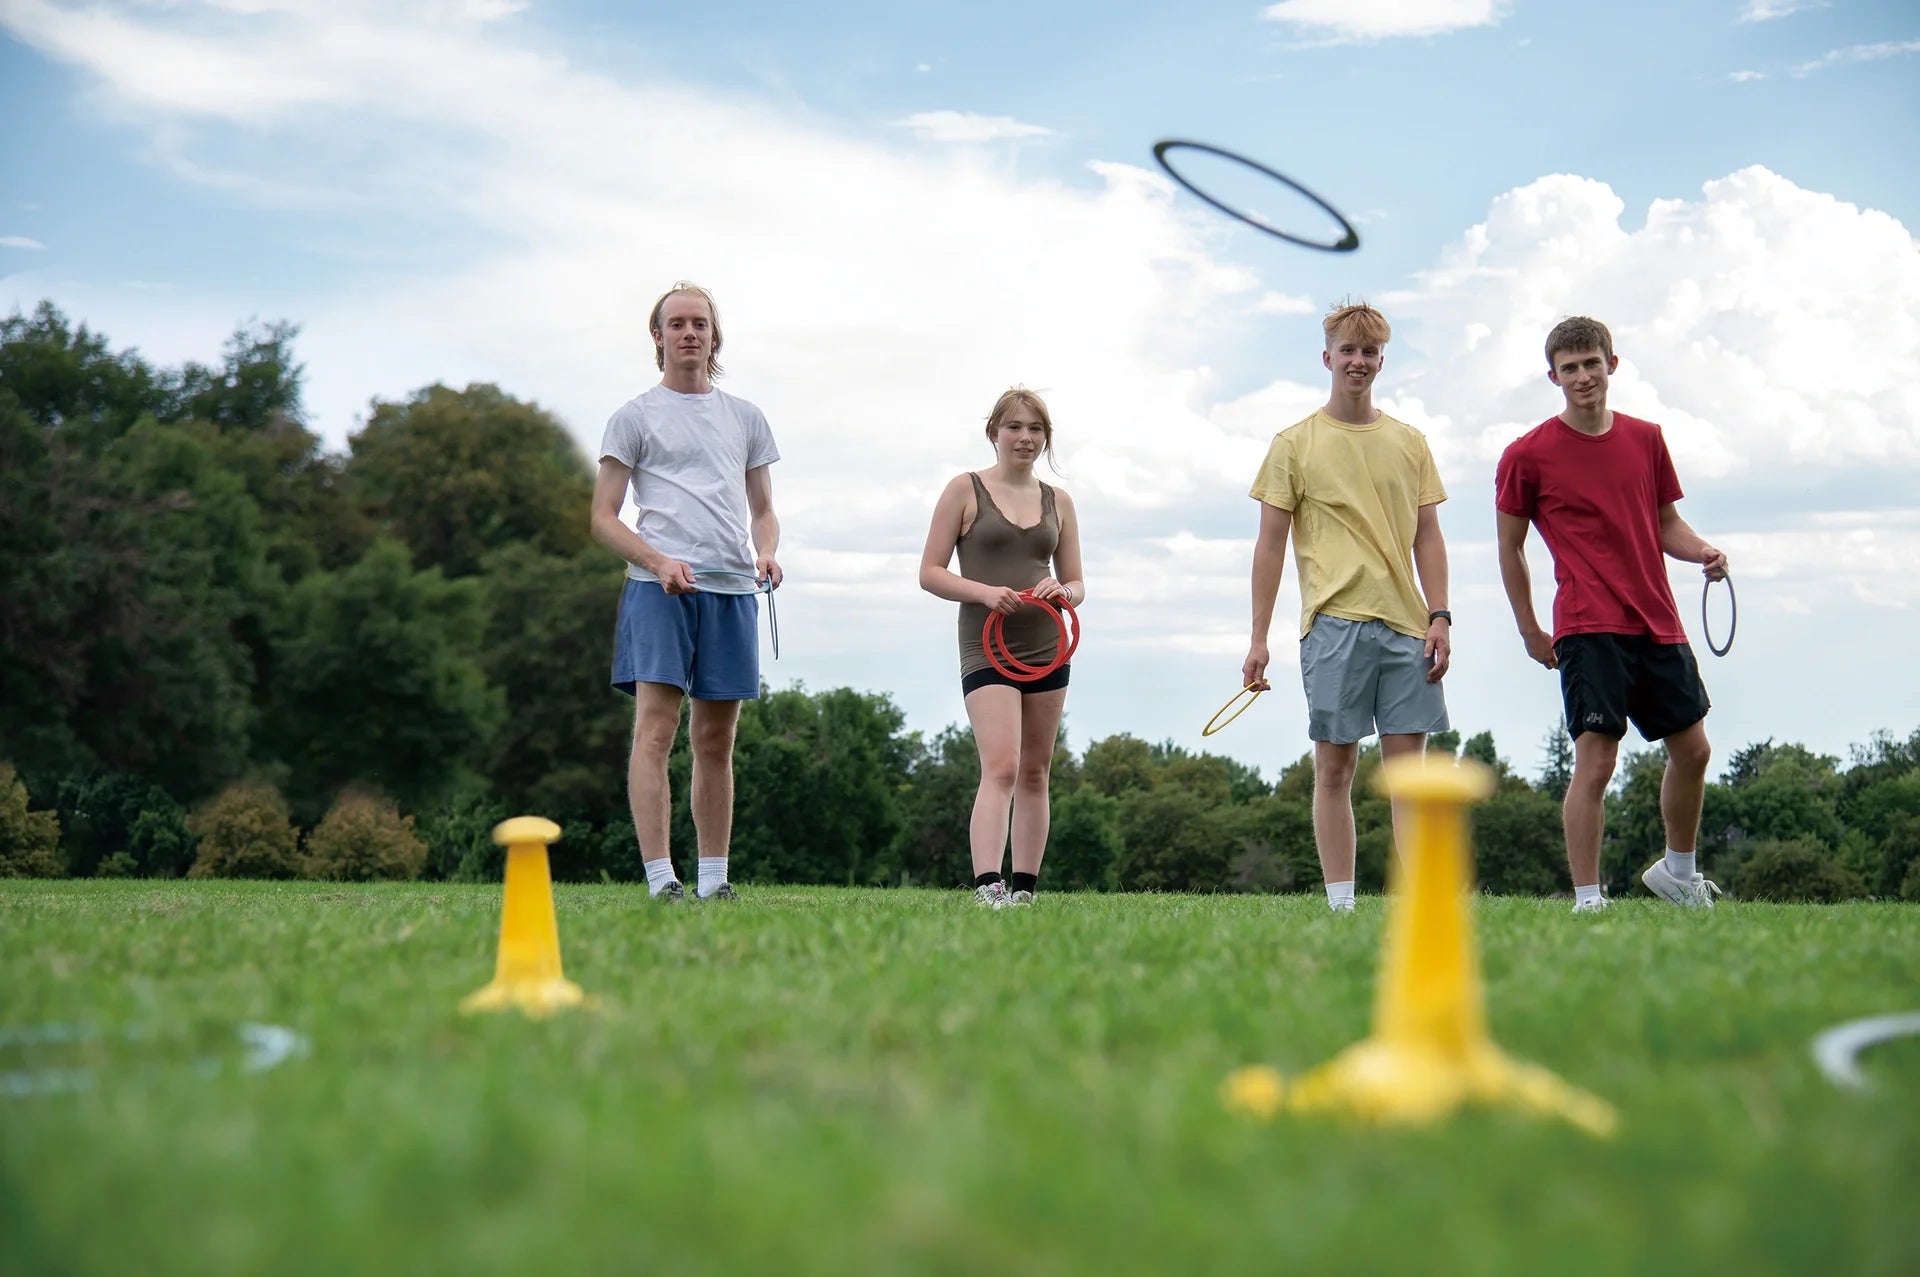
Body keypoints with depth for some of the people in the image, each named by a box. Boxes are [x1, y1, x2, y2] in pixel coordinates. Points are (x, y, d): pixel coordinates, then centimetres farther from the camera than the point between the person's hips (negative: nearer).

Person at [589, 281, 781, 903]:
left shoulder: (745, 418, 19)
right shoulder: (634, 418, 7)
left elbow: (762, 509, 22)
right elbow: (603, 519, 2)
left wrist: (766, 550, -1)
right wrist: (658, 561, -14)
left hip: (733, 588, 4)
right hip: (659, 588, -4)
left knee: (716, 741, 6)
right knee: (655, 729, -13)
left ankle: (713, 881, 11)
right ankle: (660, 878, -16)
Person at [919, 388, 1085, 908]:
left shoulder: (1058, 501, 13)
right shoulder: (966, 490, 2)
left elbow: (1077, 584, 16)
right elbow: (930, 573, -1)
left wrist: (1063, 590, -8)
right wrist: (983, 591, -18)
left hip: (1047, 648, 5)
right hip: (988, 648, -5)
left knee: (1035, 773, 8)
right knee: (1000, 767, -19)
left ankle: (1025, 888, 15)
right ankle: (987, 886, -27)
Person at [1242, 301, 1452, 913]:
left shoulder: (1409, 442, 13)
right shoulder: (1295, 444, 5)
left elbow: (1428, 535, 14)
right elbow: (1270, 545, 4)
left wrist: (1440, 617, 3)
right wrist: (1258, 638, -2)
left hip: (1406, 624, 3)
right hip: (1333, 621, -2)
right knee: (1334, 766, 0)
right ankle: (1340, 901, 3)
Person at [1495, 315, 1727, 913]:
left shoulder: (1646, 439, 10)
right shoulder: (1528, 455, -4)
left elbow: (1666, 523, 17)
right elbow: (1510, 547, 3)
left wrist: (1702, 552, -4)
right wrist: (1529, 630, 2)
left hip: (1658, 623, 5)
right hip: (1590, 630, -5)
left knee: (1692, 750, 13)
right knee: (1595, 762, -10)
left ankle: (1678, 871, 33)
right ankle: (1587, 901, -4)